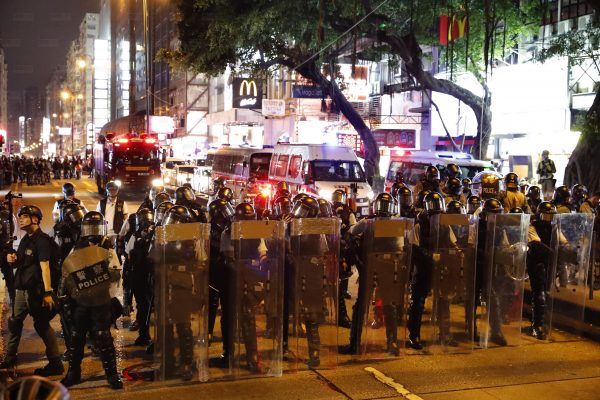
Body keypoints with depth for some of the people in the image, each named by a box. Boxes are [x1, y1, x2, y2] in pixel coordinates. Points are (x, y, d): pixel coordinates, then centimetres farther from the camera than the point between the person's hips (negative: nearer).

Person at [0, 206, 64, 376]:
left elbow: (45, 267, -24)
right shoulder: (25, 239, 13)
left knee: (42, 325, -5)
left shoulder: (42, 240, -15)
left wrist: (47, 293, -30)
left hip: (36, 290, -9)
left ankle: (56, 364, 2)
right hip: (22, 289, 9)